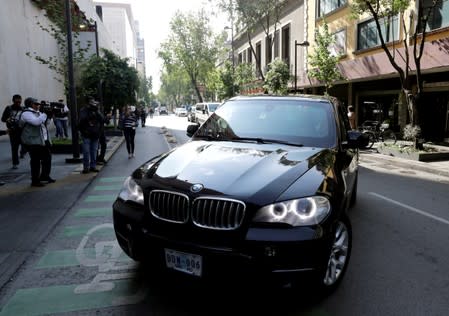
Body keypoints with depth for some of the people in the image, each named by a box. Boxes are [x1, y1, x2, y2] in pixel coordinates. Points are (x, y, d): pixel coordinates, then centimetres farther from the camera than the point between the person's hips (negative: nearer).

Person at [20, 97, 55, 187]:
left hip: (44, 140, 9)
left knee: (47, 157, 14)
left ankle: (45, 176, 30)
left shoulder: (38, 113, 16)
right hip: (33, 141, -9)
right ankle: (35, 181, 7)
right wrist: (45, 114, -14)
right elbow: (36, 122, -26)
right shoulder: (26, 113, -12)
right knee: (36, 161, -3)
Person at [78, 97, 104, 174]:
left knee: (94, 151, 7)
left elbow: (102, 120, -4)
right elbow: (82, 120, -16)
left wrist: (96, 112, -13)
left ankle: (93, 166, 15)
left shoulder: (96, 111, 9)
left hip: (95, 135, 4)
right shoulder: (83, 110, -1)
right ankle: (86, 167, 2)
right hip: (86, 135, -4)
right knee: (86, 152, -5)